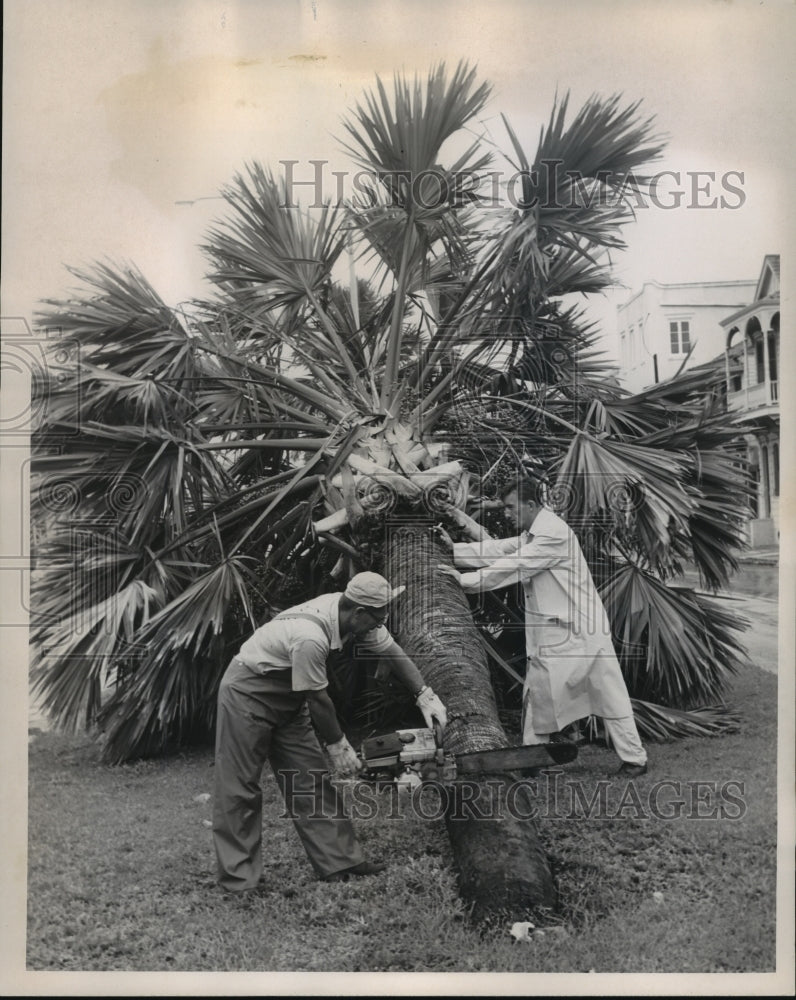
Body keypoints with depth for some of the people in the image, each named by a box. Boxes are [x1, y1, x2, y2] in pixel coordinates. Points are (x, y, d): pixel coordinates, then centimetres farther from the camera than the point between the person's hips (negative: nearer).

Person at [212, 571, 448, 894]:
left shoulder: (357, 616, -12)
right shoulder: (310, 637, -36)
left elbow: (393, 652, -1)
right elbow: (316, 699, -24)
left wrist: (425, 696, -8)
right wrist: (337, 745, -12)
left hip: (286, 698, 9)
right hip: (247, 695, -9)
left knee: (311, 778, 6)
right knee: (240, 788, -2)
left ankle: (339, 862, 10)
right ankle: (238, 880, 5)